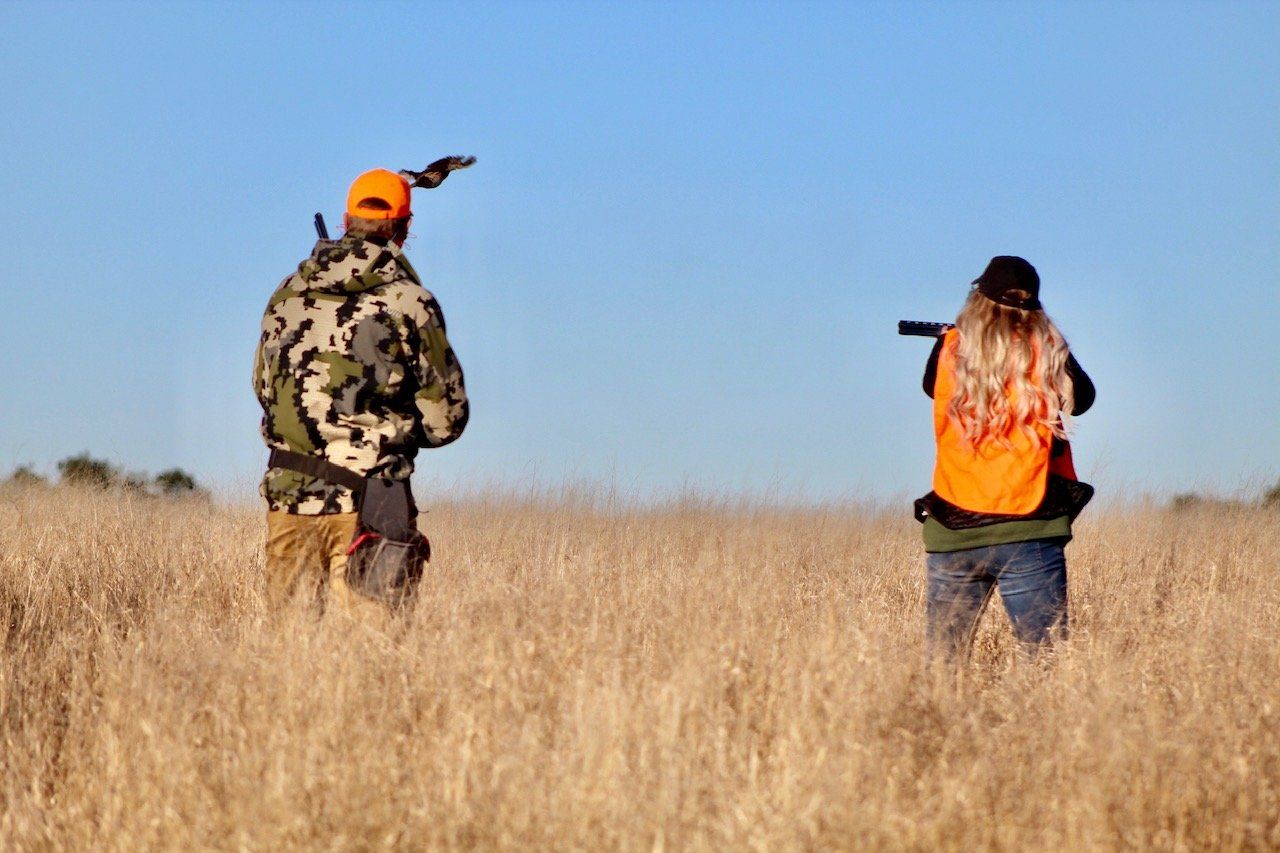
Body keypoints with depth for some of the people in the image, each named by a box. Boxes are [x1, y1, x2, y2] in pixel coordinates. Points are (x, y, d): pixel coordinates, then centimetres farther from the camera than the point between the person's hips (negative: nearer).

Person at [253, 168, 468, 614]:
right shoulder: (409, 303, -6)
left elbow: (262, 387, 20)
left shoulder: (287, 294, 8)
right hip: (368, 502, -4)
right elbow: (445, 419, -2)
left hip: (288, 494, 4)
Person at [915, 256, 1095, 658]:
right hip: (1028, 533, -1)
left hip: (953, 535, 2)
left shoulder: (950, 350, 1)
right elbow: (1083, 398, 14)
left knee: (940, 663, 8)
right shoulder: (1048, 352, -2)